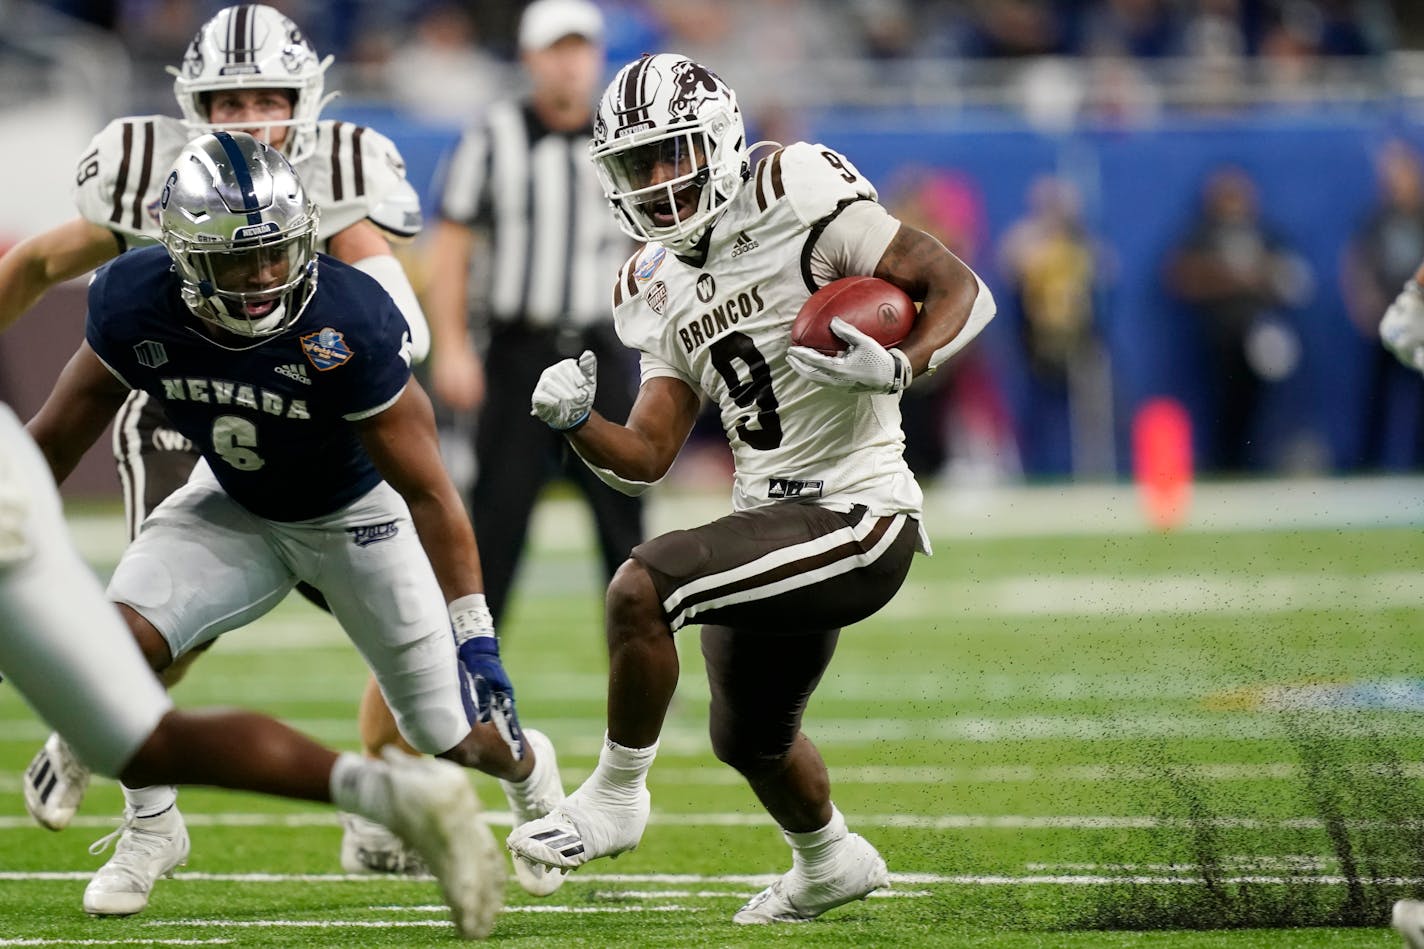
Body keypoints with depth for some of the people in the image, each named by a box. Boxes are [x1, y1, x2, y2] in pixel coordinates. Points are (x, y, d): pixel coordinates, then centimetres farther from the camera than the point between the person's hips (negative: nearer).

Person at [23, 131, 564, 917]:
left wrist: (474, 636, -27)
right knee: (121, 638, -23)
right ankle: (150, 829, 3)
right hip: (233, 507, 2)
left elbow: (427, 491, -27)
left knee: (456, 732, 5)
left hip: (353, 515, -2)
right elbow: (56, 439, -11)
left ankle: (529, 772, 44)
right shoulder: (135, 306, -28)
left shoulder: (349, 326, -36)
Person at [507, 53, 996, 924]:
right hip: (774, 524, 9)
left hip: (855, 517, -9)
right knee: (749, 739, 28)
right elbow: (646, 458, 9)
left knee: (641, 587, -25)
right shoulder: (663, 288, 12)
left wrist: (900, 365, -32)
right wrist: (577, 424, -11)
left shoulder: (796, 199, -11)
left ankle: (615, 800, -6)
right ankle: (831, 863, 58)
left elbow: (962, 289, -14)